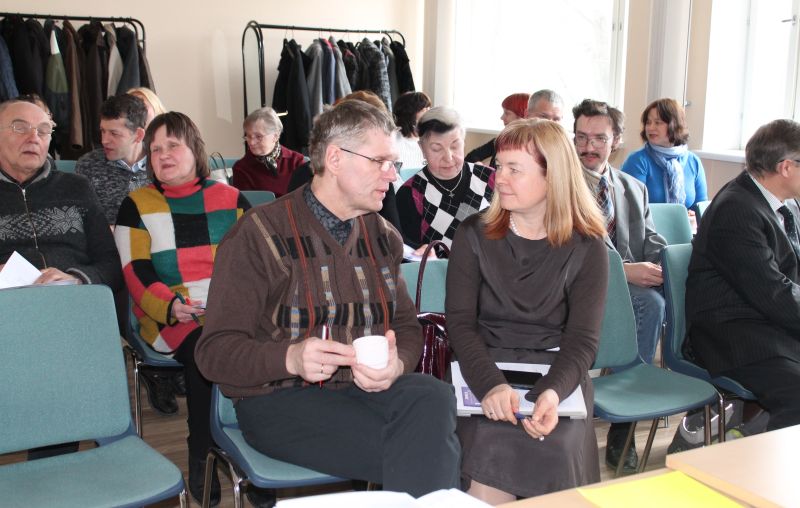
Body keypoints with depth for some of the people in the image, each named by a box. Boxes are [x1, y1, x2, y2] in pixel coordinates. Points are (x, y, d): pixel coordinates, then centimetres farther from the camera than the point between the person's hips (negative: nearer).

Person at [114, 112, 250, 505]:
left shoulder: (231, 199, 15)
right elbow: (137, 274, 0)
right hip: (168, 317, -1)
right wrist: (171, 306, -20)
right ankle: (202, 462, -17)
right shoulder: (136, 205, 11)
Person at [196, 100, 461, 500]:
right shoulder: (259, 235, -7)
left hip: (370, 389, 6)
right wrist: (291, 358, -30)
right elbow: (216, 351, -10)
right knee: (427, 451, -28)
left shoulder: (383, 236, 12)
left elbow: (406, 325, 13)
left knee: (435, 399, -29)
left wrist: (396, 364, -13)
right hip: (281, 399, -5)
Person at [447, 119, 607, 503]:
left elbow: (582, 339, -6)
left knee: (552, 451, -30)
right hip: (484, 373, 0)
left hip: (558, 378, 0)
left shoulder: (586, 248, 1)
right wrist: (490, 384, -26)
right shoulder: (474, 235, 3)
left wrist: (553, 393, -28)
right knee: (492, 446, -30)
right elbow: (460, 322, -6)